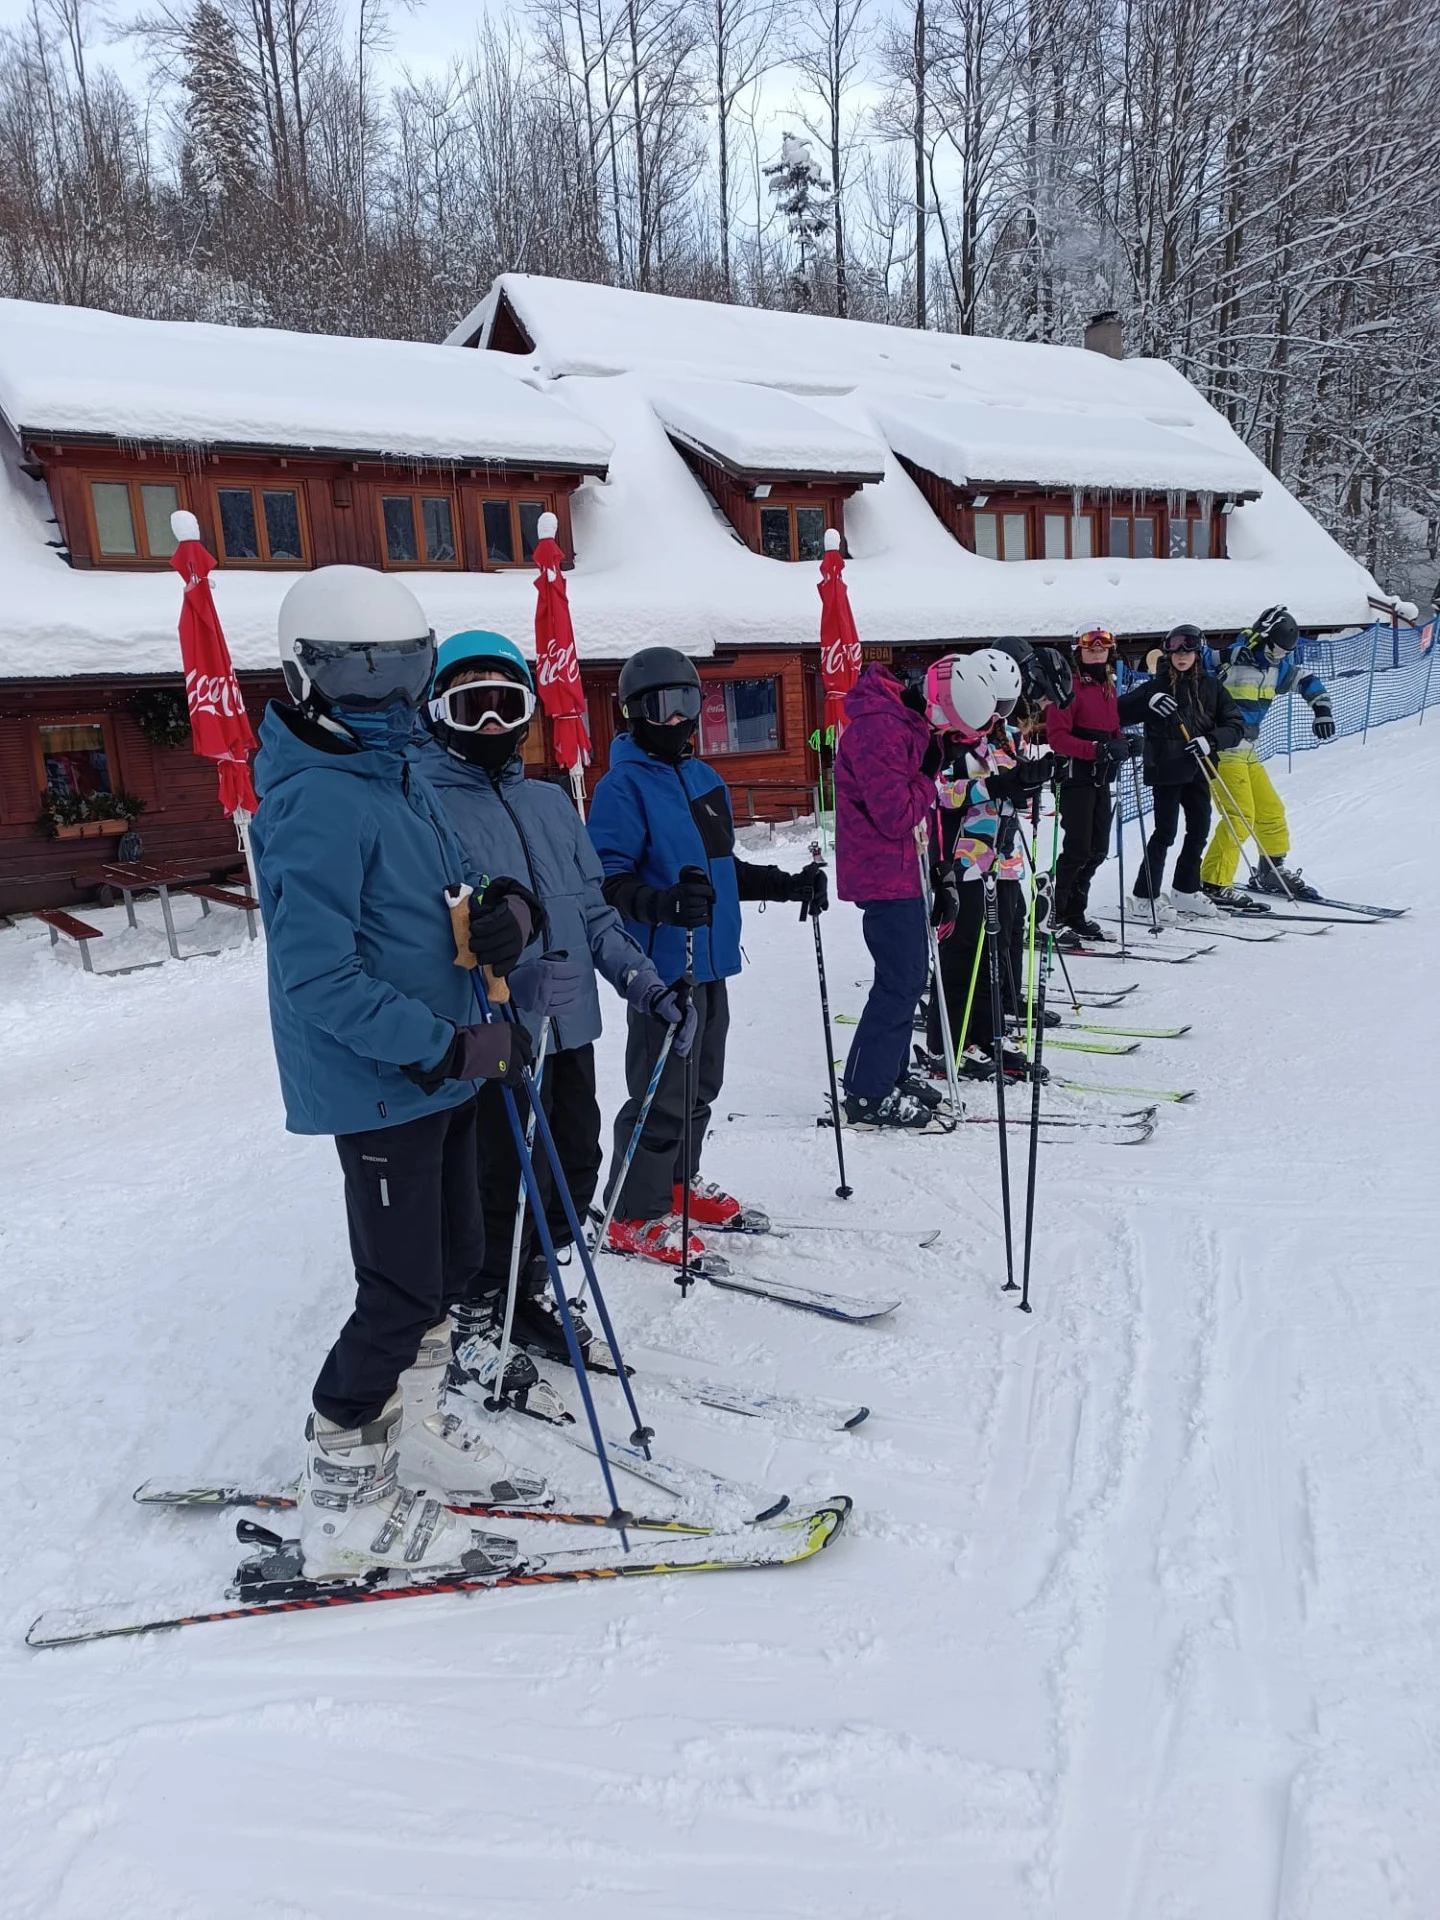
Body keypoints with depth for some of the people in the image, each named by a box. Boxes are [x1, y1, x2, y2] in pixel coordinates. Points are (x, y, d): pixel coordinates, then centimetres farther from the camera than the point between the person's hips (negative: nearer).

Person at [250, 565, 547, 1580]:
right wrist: (456, 1045, -24)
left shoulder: (402, 777, 10)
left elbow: (458, 894, 15)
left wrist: (511, 911, -8)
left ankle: (412, 1430, 39)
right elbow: (317, 982, -24)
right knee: (403, 1293, 1)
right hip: (378, 1087, -9)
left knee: (452, 1265, 19)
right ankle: (344, 1505, 20)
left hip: (439, 1072, 9)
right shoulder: (318, 805, -19)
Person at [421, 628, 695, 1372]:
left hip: (568, 1025, 7)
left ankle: (530, 1291, 38)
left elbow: (594, 912, 15)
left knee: (575, 1168, 15)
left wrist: (646, 985, 5)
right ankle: (473, 1323, 27)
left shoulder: (551, 803, 14)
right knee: (493, 1185, 3)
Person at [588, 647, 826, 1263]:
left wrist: (788, 884, 15)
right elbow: (608, 878, -18)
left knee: (701, 1083, 18)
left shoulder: (703, 777, 16)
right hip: (662, 965, -8)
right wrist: (665, 903, -35)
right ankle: (635, 1217, 11)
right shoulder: (623, 785, -10)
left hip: (710, 960, 9)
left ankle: (679, 1183, 36)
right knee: (663, 1092, -4)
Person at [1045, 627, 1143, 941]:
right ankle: (1051, 913, 1)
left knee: (1098, 849, 9)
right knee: (1078, 849, -10)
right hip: (1076, 776, -8)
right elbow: (1056, 735, -16)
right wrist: (1097, 749, -25)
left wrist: (1125, 743, 2)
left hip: (1102, 777, 8)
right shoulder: (1070, 687, -8)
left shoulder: (1108, 688, 16)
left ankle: (1075, 912, 19)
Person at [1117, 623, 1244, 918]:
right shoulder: (1156, 686, -3)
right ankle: (1146, 895, 6)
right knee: (1166, 832, -5)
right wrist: (1148, 701, -23)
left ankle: (1185, 891, 23)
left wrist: (1212, 741, -15)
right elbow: (1118, 714, -8)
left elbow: (1236, 725, 3)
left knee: (1199, 829, 8)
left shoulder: (1210, 686, 4)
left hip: (1197, 770, 4)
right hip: (1165, 770, -4)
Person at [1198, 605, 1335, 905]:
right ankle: (1212, 883, -11)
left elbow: (1307, 681, 24)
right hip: (1222, 749, -9)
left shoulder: (1277, 667, 8)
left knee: (1271, 811, 15)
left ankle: (1272, 871, 33)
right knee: (1240, 817, -15)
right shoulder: (1230, 659, -16)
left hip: (1248, 751, 9)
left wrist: (1322, 708, 10)